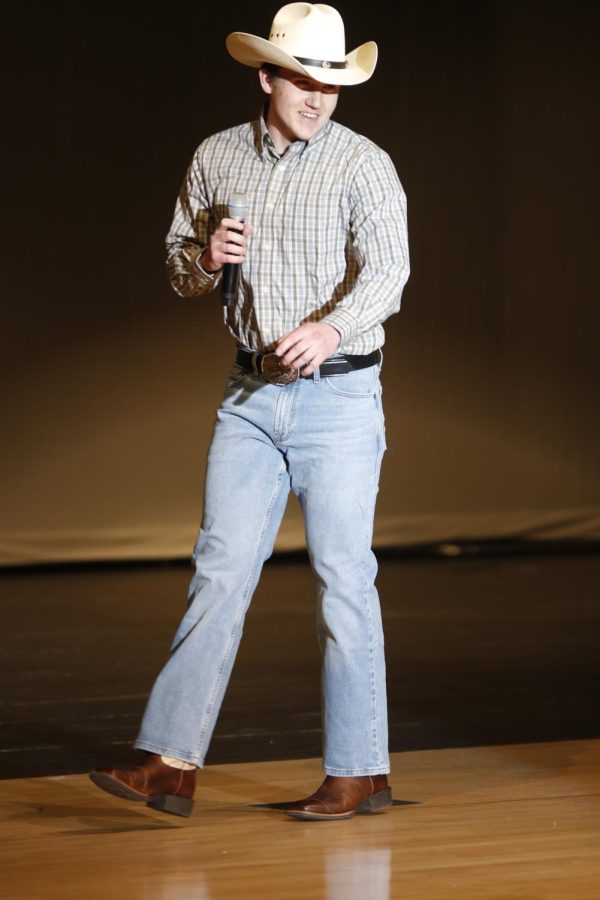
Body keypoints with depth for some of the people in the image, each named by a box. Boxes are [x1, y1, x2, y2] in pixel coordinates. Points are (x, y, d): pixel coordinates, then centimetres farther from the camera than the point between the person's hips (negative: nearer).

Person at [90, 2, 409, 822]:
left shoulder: (363, 164, -8)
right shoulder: (216, 159, 7)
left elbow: (387, 269, -21)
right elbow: (180, 272, 15)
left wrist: (331, 326, -40)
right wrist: (206, 255, -9)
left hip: (339, 394, -4)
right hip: (251, 396, 4)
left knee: (343, 578, -1)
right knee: (221, 569, 0)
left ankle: (360, 771, 8)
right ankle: (172, 764, -3)